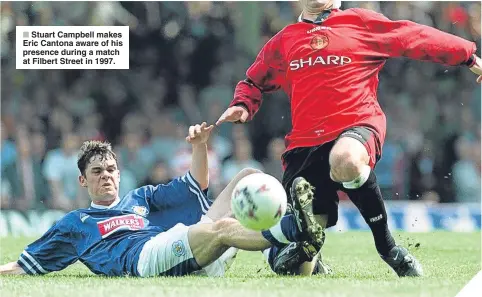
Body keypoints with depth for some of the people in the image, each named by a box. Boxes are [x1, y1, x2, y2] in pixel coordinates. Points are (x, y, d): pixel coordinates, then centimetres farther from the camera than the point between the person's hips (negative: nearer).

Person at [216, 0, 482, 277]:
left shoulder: (361, 22, 11)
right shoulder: (284, 41, 18)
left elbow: (415, 38, 11)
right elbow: (254, 81, 30)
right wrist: (242, 106, 9)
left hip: (358, 126, -3)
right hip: (306, 144, 3)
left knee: (346, 159, -43)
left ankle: (387, 245, -20)